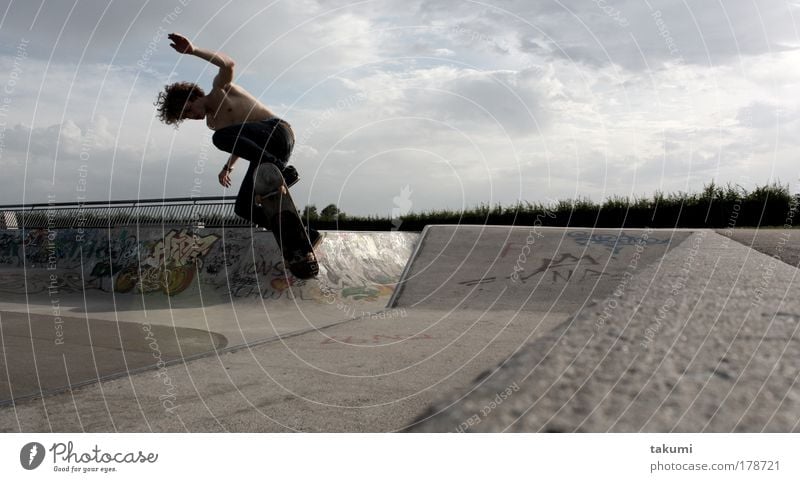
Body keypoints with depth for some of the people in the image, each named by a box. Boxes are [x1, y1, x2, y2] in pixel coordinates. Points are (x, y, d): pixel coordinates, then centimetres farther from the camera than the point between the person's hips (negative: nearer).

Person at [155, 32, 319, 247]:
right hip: (265, 150, 9)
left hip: (278, 131, -9)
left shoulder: (220, 87, 4)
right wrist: (228, 166, 25)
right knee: (243, 208, -3)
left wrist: (193, 50, -27)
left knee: (221, 137, -29)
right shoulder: (211, 123, 24)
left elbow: (228, 64, -19)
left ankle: (281, 169, -29)